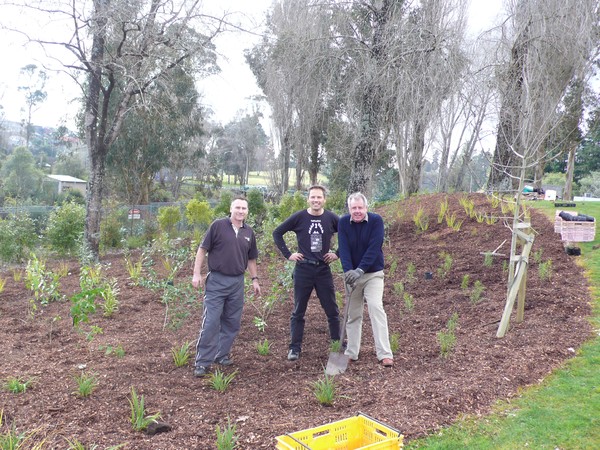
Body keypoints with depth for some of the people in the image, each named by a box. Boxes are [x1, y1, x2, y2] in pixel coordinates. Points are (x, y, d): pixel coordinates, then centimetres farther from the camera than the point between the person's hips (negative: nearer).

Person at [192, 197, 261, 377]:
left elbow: (251, 259, 19)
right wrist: (197, 274, -10)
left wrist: (255, 279, 14)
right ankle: (203, 362, 3)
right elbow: (203, 249, -5)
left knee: (232, 322, 11)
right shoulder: (218, 225, -6)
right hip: (216, 281, -5)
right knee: (211, 322, -5)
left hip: (237, 282, 5)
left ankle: (222, 355, 27)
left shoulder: (249, 232, 9)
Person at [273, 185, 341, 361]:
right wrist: (288, 254, -2)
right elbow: (277, 233, 3)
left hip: (324, 269, 1)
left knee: (332, 311, 8)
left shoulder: (331, 218, -2)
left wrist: (338, 254, 2)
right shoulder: (299, 217, -4)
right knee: (298, 311, 7)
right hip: (303, 270, -1)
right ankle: (295, 348, 15)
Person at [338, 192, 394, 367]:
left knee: (376, 308, -17)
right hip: (353, 274, 3)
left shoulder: (376, 220, -13)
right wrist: (348, 270, -30)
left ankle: (385, 354, -15)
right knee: (353, 314, 10)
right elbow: (343, 248, -14)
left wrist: (360, 270, -31)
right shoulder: (343, 222, -6)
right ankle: (351, 353, 21)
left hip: (373, 274, -3)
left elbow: (374, 248, -21)